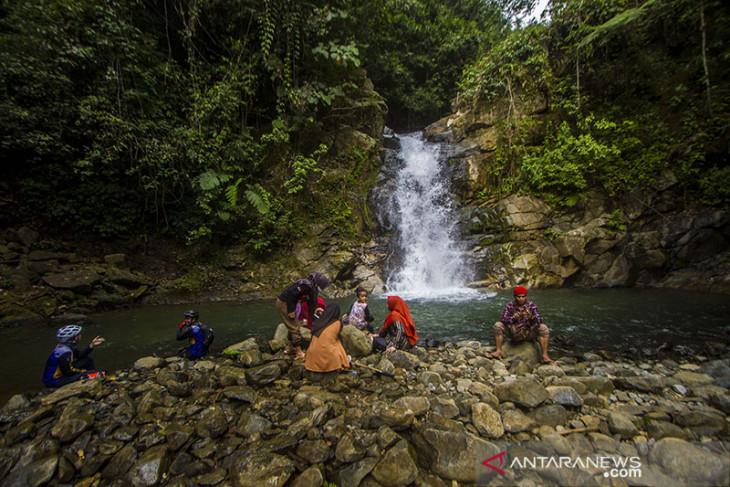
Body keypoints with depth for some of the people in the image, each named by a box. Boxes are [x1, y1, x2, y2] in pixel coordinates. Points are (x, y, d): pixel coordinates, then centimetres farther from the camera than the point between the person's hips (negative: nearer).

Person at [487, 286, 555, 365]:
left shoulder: (532, 305, -6)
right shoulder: (509, 305, -7)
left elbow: (539, 321, -17)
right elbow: (503, 320, -17)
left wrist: (531, 317, -40)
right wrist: (513, 318, -38)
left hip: (529, 333, 0)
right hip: (513, 332, 0)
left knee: (544, 328, -24)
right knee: (498, 325, -22)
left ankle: (545, 356, -19)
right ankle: (498, 352, -16)